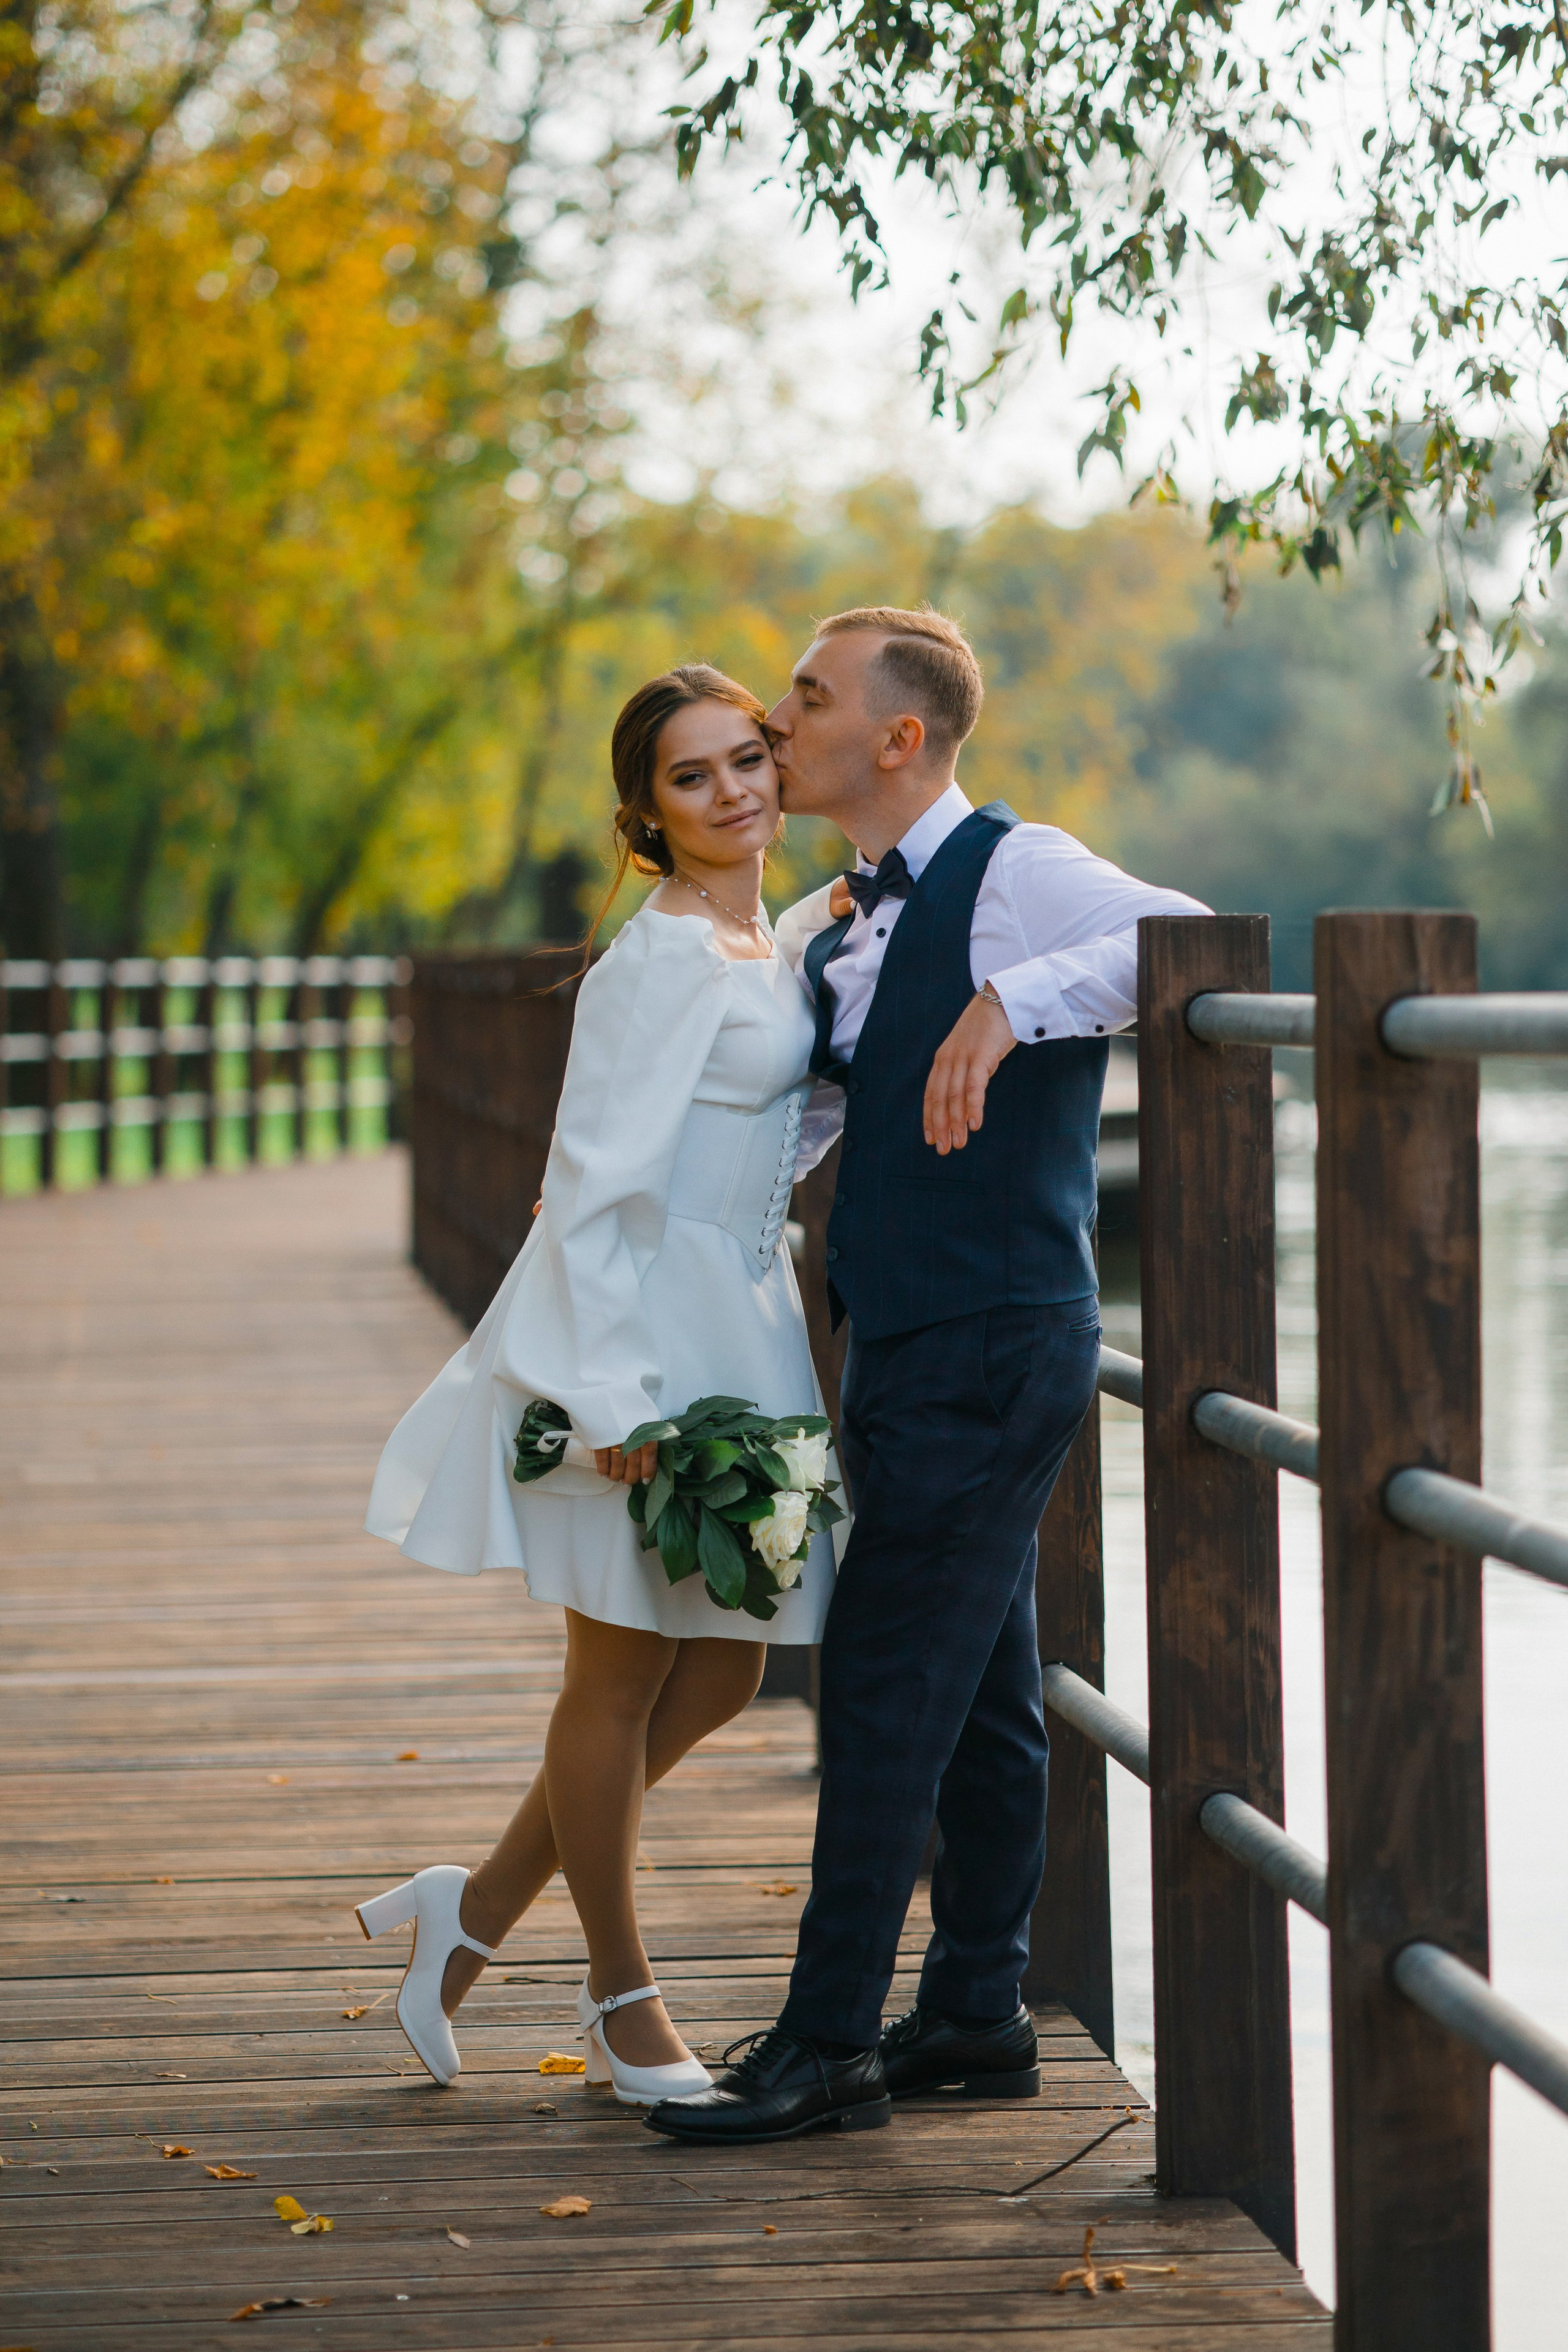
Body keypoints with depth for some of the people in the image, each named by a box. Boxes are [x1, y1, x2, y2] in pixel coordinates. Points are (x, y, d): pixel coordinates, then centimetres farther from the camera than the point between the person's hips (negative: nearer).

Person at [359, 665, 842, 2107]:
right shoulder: (660, 959, -14)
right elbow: (596, 1177, -19)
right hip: (644, 1335, -9)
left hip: (734, 1332, 9)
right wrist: (614, 1393, -23)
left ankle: (477, 1912, 23)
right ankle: (623, 1998, 16)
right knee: (622, 1674, 3)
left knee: (721, 1672, 12)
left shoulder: (757, 946, 13)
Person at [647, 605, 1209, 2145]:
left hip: (994, 1339, -9)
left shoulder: (1014, 875, -11)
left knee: (889, 1680, -8)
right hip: (908, 1344, 9)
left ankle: (829, 2044, -3)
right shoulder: (819, 934, 14)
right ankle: (976, 2014, 22)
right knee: (978, 1687, 14)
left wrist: (1009, 1002, -34)